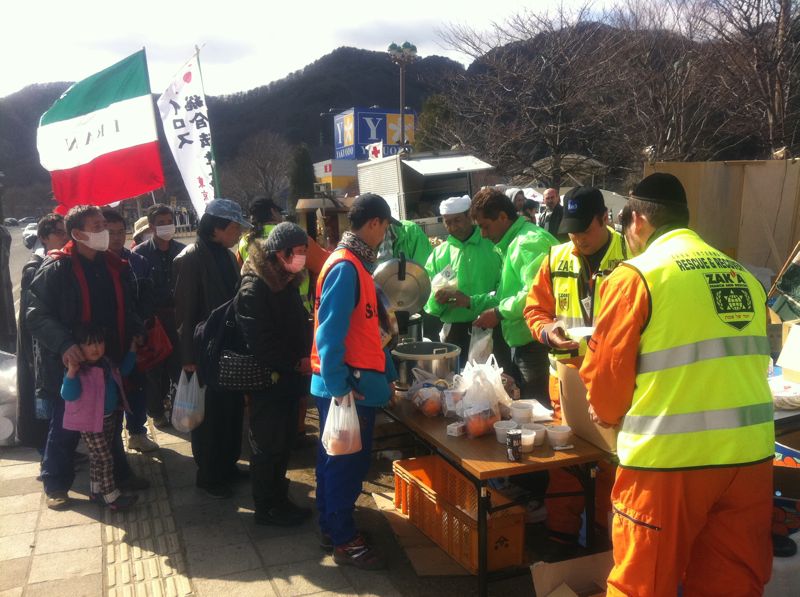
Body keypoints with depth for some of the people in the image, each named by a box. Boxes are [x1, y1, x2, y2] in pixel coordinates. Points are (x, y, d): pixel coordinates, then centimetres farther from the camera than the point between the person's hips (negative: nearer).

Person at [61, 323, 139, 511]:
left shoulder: (107, 364, 3)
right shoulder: (78, 370, -21)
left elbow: (123, 370, 22)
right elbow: (69, 395, -30)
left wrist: (132, 349, 16)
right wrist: (71, 372, -43)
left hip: (111, 417, 8)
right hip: (90, 422, -8)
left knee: (97, 458, 19)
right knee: (105, 459, -4)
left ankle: (96, 492, 32)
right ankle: (111, 497, 6)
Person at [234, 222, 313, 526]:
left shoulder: (287, 282, 8)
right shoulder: (254, 288, -19)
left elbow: (300, 324, 15)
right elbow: (261, 342, -23)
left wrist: (305, 357, -1)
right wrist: (296, 363, -16)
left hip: (289, 378, 8)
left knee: (284, 441, 17)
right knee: (267, 446, 5)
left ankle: (278, 499, 31)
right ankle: (266, 508, 20)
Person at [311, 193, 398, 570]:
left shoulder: (356, 263, 12)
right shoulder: (346, 267, -18)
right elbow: (330, 331, -23)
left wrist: (388, 373, 18)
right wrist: (339, 387, -24)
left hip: (353, 382, 10)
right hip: (347, 386, -10)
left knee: (336, 459, 19)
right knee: (347, 462, 2)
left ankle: (331, 527, 33)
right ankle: (344, 541, 17)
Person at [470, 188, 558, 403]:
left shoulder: (531, 241, -16)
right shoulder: (512, 244, 18)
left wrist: (499, 313, -17)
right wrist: (471, 301, 14)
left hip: (536, 344, -11)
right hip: (523, 344, 11)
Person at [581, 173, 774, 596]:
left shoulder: (635, 275, -8)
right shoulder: (743, 276, 10)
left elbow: (606, 374, -6)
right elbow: (751, 359, 17)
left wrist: (609, 415, 16)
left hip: (670, 457, -5)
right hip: (749, 452, 6)